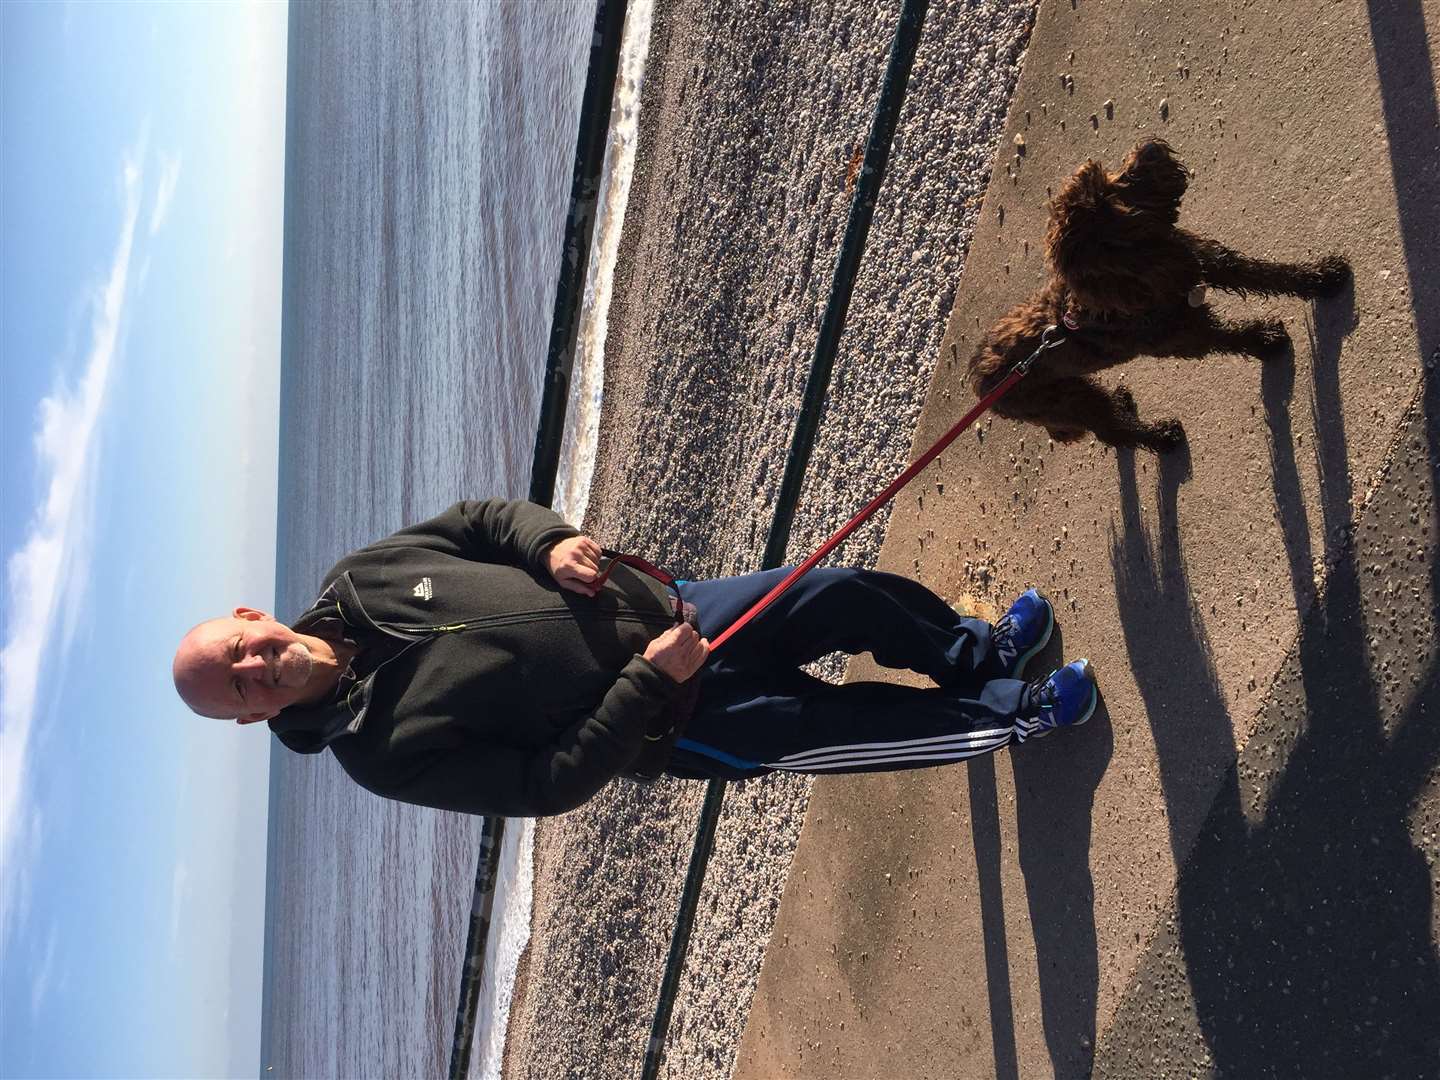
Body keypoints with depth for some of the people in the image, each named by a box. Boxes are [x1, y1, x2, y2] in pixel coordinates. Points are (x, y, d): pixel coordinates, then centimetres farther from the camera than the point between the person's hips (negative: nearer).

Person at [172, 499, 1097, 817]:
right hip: (677, 723, -5)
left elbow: (480, 517, 7)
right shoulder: (387, 755, -19)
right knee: (851, 724, -6)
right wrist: (650, 680, -24)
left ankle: (978, 654, 35)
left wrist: (549, 541, -14)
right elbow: (552, 783, -19)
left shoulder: (359, 581, -4)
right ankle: (1017, 715, 23)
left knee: (853, 594, 4)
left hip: (668, 609, 5)